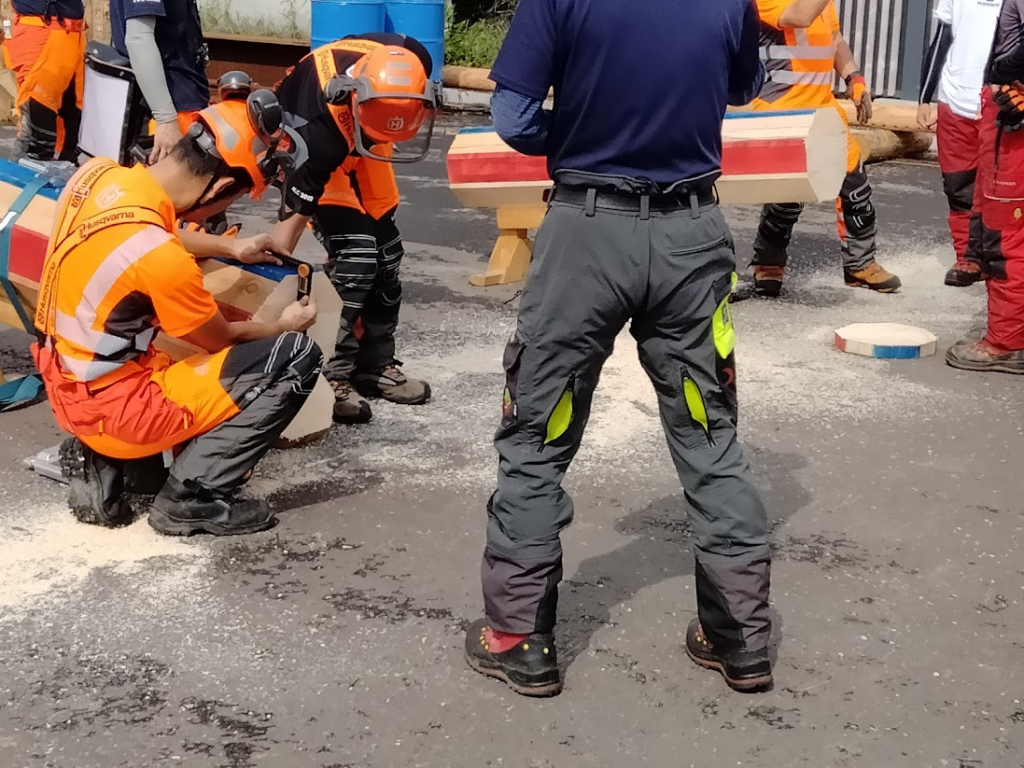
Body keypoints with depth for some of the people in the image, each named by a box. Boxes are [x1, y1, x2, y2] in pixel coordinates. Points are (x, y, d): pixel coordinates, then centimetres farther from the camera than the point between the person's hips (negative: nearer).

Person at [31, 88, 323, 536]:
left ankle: (104, 467, 13)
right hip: (113, 409, -8)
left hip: (71, 386, 9)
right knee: (295, 357, -11)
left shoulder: (96, 174, -7)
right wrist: (282, 327, 10)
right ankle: (191, 497, -6)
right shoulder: (162, 259, -28)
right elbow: (218, 341, -8)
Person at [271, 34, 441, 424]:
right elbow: (296, 210, -34)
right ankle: (329, 376, -8)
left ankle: (375, 364, 20)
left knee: (386, 255, 6)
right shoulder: (322, 124, -43)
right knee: (355, 255, -18)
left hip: (356, 130, 6)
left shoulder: (410, 64, -32)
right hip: (313, 139, -6)